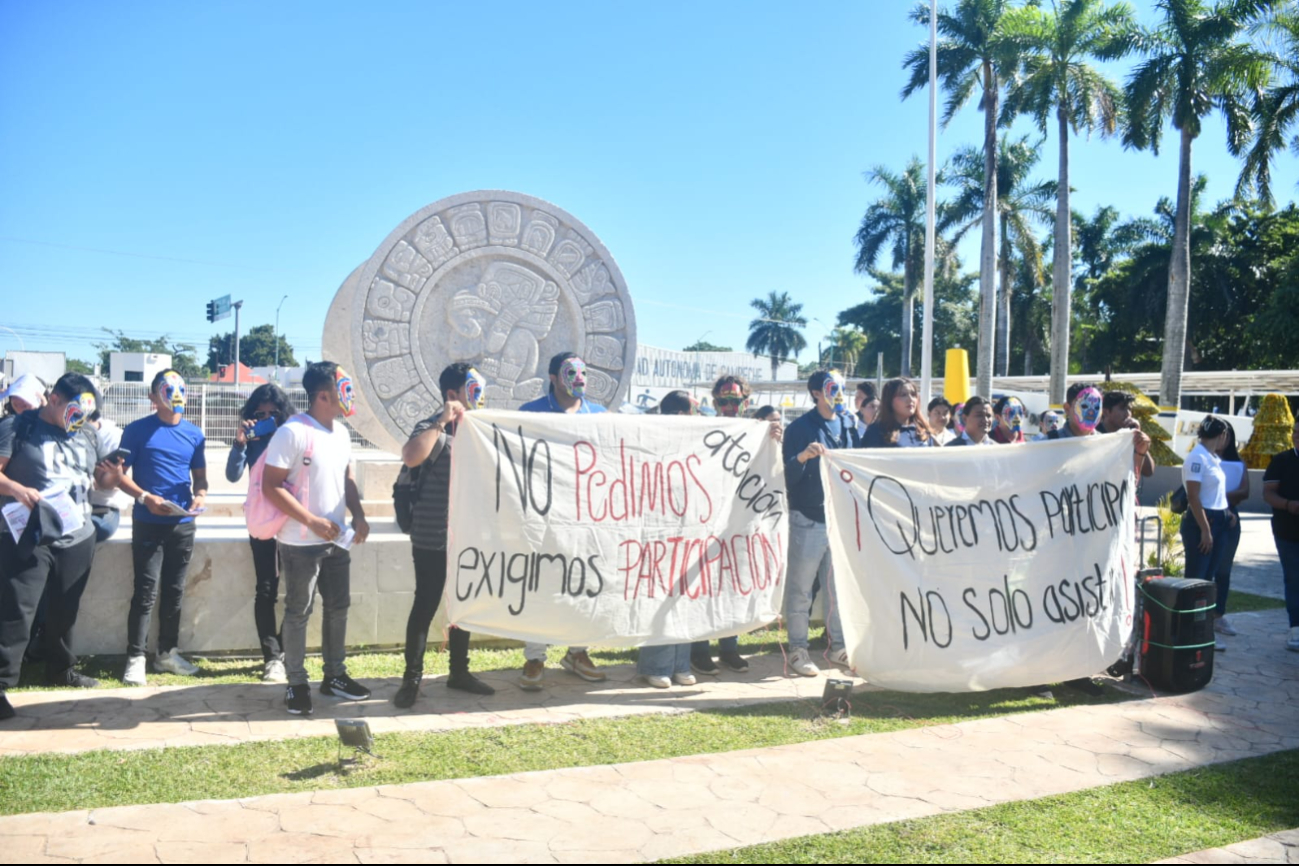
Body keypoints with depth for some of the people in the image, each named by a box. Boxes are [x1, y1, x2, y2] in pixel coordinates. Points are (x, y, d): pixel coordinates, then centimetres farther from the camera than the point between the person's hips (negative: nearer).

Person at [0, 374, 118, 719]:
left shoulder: (87, 435, 12)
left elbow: (101, 478, 20)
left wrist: (114, 476, -2)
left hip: (77, 539, 5)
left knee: (65, 610, 15)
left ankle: (60, 669, 30)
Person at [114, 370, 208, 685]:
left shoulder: (194, 434, 7)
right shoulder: (137, 430, -3)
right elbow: (120, 473, -3)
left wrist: (200, 495, -7)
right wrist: (145, 497, -18)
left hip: (183, 524, 4)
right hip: (148, 523, -4)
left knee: (174, 592, 11)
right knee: (146, 592, -5)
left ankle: (167, 653, 22)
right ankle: (135, 658, 2)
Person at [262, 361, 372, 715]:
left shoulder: (342, 433, 7)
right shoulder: (292, 432, -17)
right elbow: (271, 487, -19)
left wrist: (359, 516, 4)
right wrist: (312, 521, -20)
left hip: (337, 540, 8)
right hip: (301, 544, -7)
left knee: (338, 607, 15)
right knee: (298, 613, 5)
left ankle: (335, 675, 28)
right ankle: (296, 683, 17)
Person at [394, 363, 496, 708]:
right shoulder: (433, 429, -10)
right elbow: (411, 457, -31)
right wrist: (442, 422, -28)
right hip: (433, 540, -7)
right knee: (425, 607, -1)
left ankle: (459, 672, 27)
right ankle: (412, 678, 10)